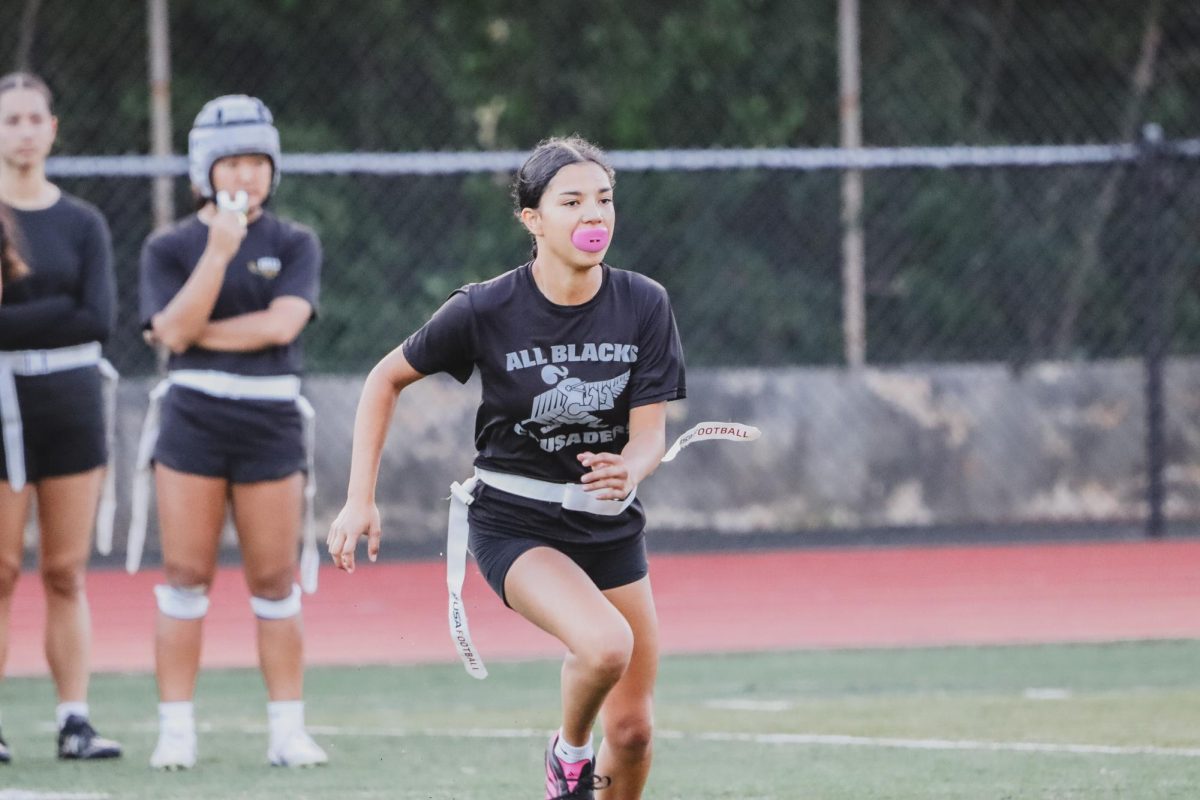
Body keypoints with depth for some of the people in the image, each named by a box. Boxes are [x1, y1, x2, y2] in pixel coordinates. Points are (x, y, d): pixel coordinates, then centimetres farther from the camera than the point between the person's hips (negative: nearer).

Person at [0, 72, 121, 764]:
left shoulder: (82, 222, 7)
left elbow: (98, 319, -5)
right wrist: (58, 312, -16)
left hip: (72, 402, 3)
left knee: (67, 572, 4)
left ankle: (75, 719, 5)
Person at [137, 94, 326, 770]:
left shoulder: (295, 245, 5)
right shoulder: (170, 248, 5)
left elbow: (282, 323, -11)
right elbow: (174, 330, -11)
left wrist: (197, 333, -7)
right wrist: (219, 251, -18)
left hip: (271, 421, 0)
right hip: (192, 421, 0)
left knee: (275, 581, 2)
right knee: (186, 576, -1)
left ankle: (288, 728, 7)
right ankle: (177, 730, 2)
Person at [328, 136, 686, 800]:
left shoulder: (644, 304, -8)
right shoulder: (485, 310, -15)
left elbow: (650, 432, -10)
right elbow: (387, 379, -1)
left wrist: (629, 470, -35)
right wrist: (360, 500, -6)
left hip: (609, 524, 4)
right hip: (514, 522, -4)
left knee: (631, 731, 3)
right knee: (605, 644, -31)